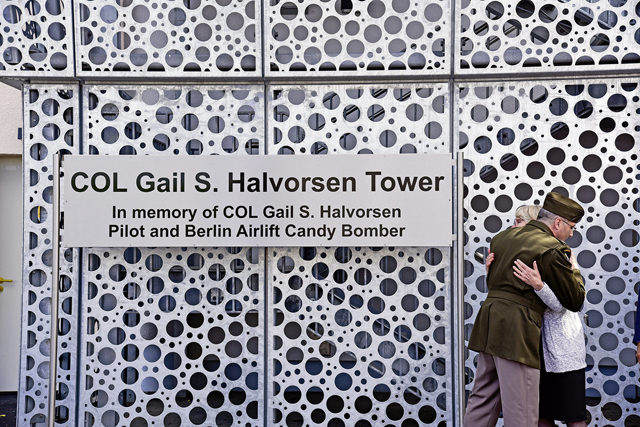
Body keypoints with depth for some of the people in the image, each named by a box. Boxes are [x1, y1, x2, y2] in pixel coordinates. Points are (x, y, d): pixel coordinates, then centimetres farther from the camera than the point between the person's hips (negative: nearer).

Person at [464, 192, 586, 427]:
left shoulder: (503, 236, 15)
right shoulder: (552, 249, -8)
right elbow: (575, 301, -2)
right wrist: (575, 271, 16)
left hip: (488, 326, 8)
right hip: (516, 332, -8)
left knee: (482, 400, 15)